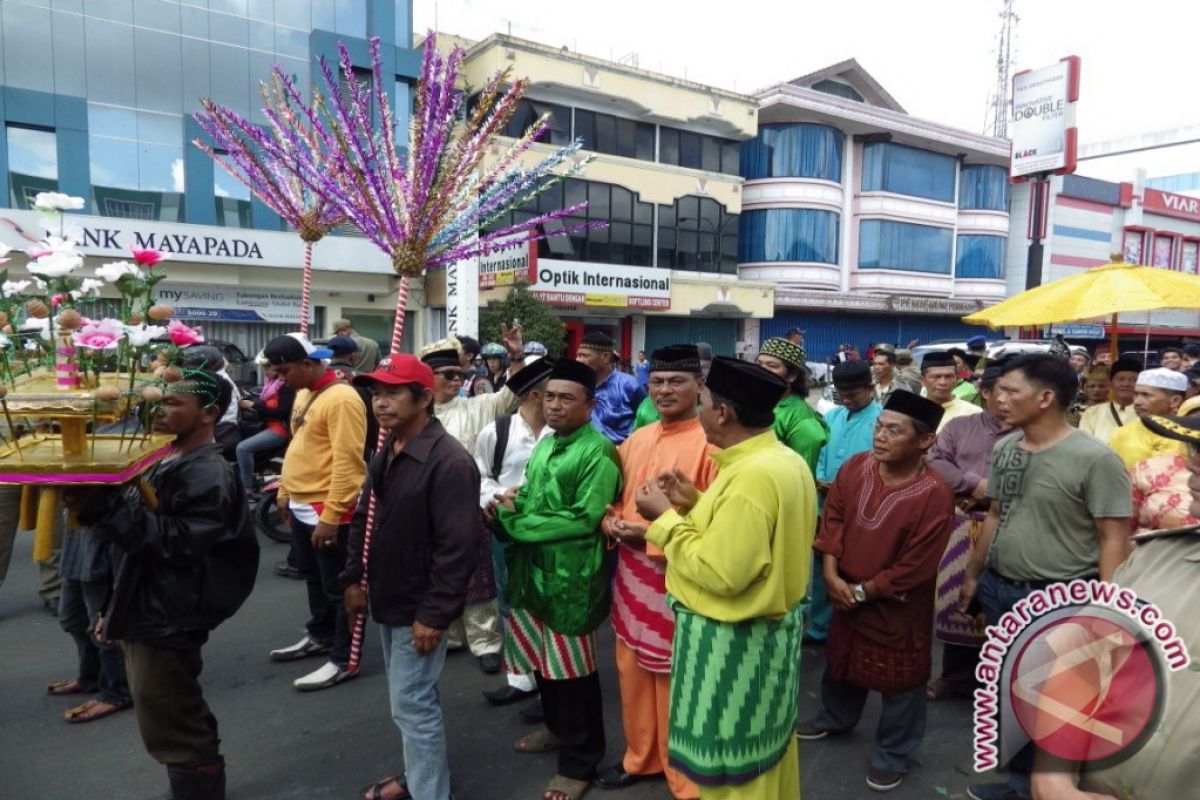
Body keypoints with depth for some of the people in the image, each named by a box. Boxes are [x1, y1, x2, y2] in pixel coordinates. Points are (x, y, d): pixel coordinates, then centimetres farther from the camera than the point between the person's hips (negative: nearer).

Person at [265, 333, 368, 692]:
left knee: (338, 587, 3)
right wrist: (285, 492, 20)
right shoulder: (304, 394, 11)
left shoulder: (341, 399, -20)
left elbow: (346, 463, -24)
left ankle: (344, 660, 15)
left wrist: (329, 516, -25)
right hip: (301, 507, 10)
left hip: (329, 512, -10)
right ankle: (320, 636, 42)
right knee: (314, 578, 24)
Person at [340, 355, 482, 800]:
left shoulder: (449, 462, -22)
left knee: (412, 704, 0)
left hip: (418, 609, -9)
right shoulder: (386, 452, 6)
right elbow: (363, 519, 16)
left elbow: (457, 547, -24)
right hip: (388, 600, 9)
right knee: (407, 699, 21)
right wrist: (353, 578, 13)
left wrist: (434, 614, -22)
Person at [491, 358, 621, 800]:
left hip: (571, 577, -7)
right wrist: (510, 505, -5)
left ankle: (579, 761, 24)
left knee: (572, 670, 6)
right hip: (532, 569, 8)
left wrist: (515, 522, -15)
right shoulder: (545, 443, 11)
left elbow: (585, 518, -20)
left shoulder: (598, 452, -15)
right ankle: (557, 727, 44)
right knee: (541, 660, 21)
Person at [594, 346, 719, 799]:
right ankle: (640, 758, 40)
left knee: (675, 683, 5)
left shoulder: (710, 445, -14)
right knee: (632, 672, 19)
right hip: (630, 573, 7)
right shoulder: (636, 440, 9)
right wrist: (611, 521, -4)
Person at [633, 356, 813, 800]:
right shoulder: (787, 460, 4)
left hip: (734, 641, -10)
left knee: (730, 762, 9)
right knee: (764, 748, 25)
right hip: (772, 626, 10)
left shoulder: (752, 475, -28)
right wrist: (696, 503, 5)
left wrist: (664, 518, -18)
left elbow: (721, 573, -27)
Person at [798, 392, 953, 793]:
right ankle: (835, 718, 51)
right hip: (846, 595, 5)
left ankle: (892, 753, 35)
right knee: (841, 660, 25)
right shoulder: (855, 467, -10)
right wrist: (832, 575, -11)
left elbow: (913, 569, -21)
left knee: (900, 680, 14)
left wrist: (862, 592, -14)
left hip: (897, 607, -5)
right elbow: (832, 518, -2)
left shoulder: (935, 494, -25)